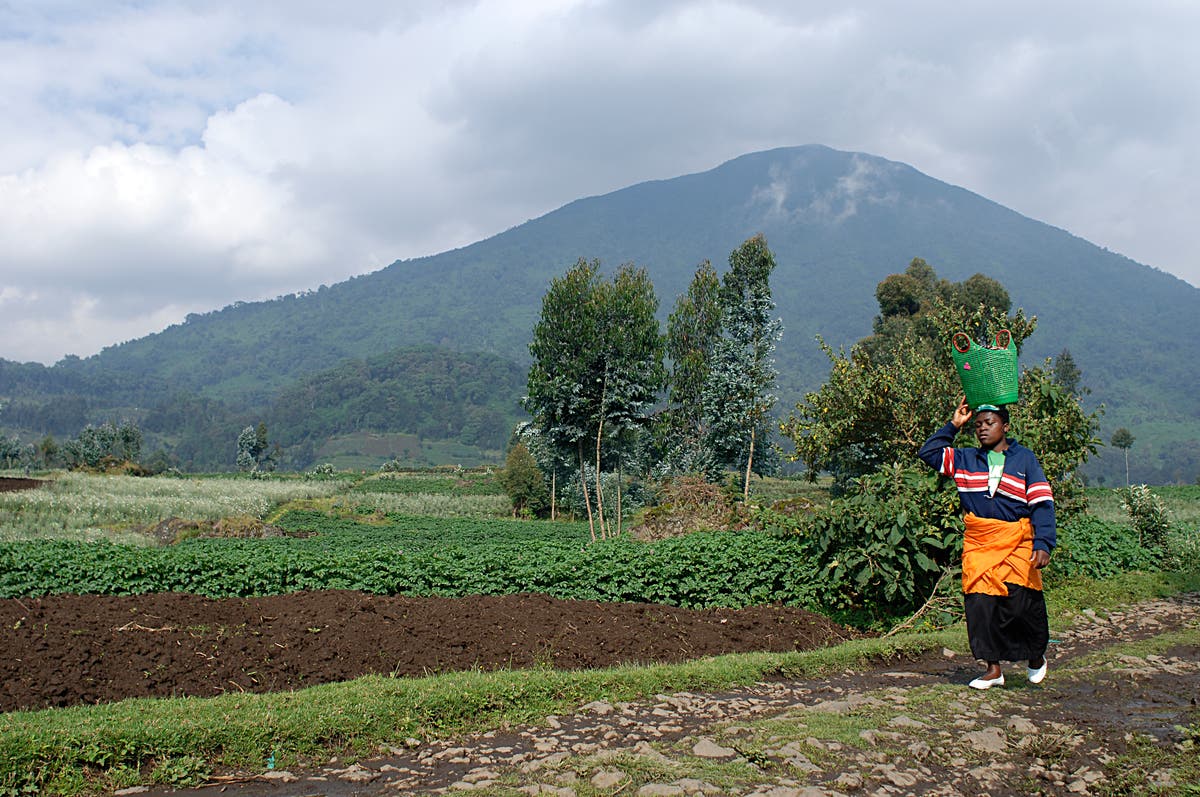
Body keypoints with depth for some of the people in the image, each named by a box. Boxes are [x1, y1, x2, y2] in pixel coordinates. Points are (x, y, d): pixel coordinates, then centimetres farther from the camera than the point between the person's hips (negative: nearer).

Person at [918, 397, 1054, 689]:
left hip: (1016, 543, -3)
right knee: (980, 603, -4)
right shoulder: (965, 459, 14)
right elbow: (928, 453, 17)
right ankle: (993, 669, 8)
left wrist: (1043, 543, -11)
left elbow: (1042, 503, 1)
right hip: (978, 544, 3)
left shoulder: (1025, 459, 6)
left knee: (1021, 600, -12)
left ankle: (1036, 655, 16)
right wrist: (953, 425, 11)